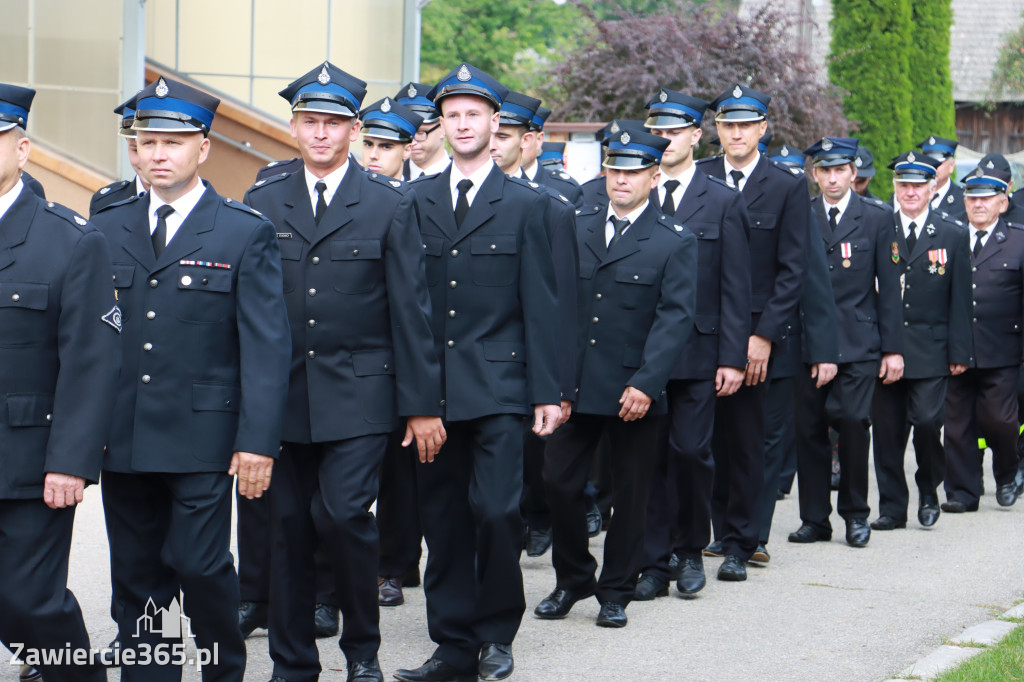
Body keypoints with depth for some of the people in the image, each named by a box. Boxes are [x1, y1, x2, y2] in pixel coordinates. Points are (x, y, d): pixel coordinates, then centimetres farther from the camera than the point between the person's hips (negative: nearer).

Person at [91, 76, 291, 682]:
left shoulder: (247, 233, 0)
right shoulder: (108, 230, 10)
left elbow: (267, 346, -5)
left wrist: (259, 440, -12)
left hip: (202, 436, -4)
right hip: (122, 440, 4)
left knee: (200, 564, -6)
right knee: (137, 578, 7)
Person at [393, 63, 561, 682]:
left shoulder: (527, 204, 4)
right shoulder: (415, 200, 11)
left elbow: (540, 306, 1)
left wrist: (547, 392, -4)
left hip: (498, 385, -3)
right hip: (430, 387, 3)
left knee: (497, 510, -11)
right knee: (442, 518, 5)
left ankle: (497, 632, 8)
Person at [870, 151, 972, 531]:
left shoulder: (953, 236, 5)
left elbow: (960, 300, 4)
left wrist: (959, 353, -1)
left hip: (930, 351, -1)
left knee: (927, 420, -11)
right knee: (887, 430, 2)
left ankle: (929, 492, 14)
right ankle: (892, 506, 12)